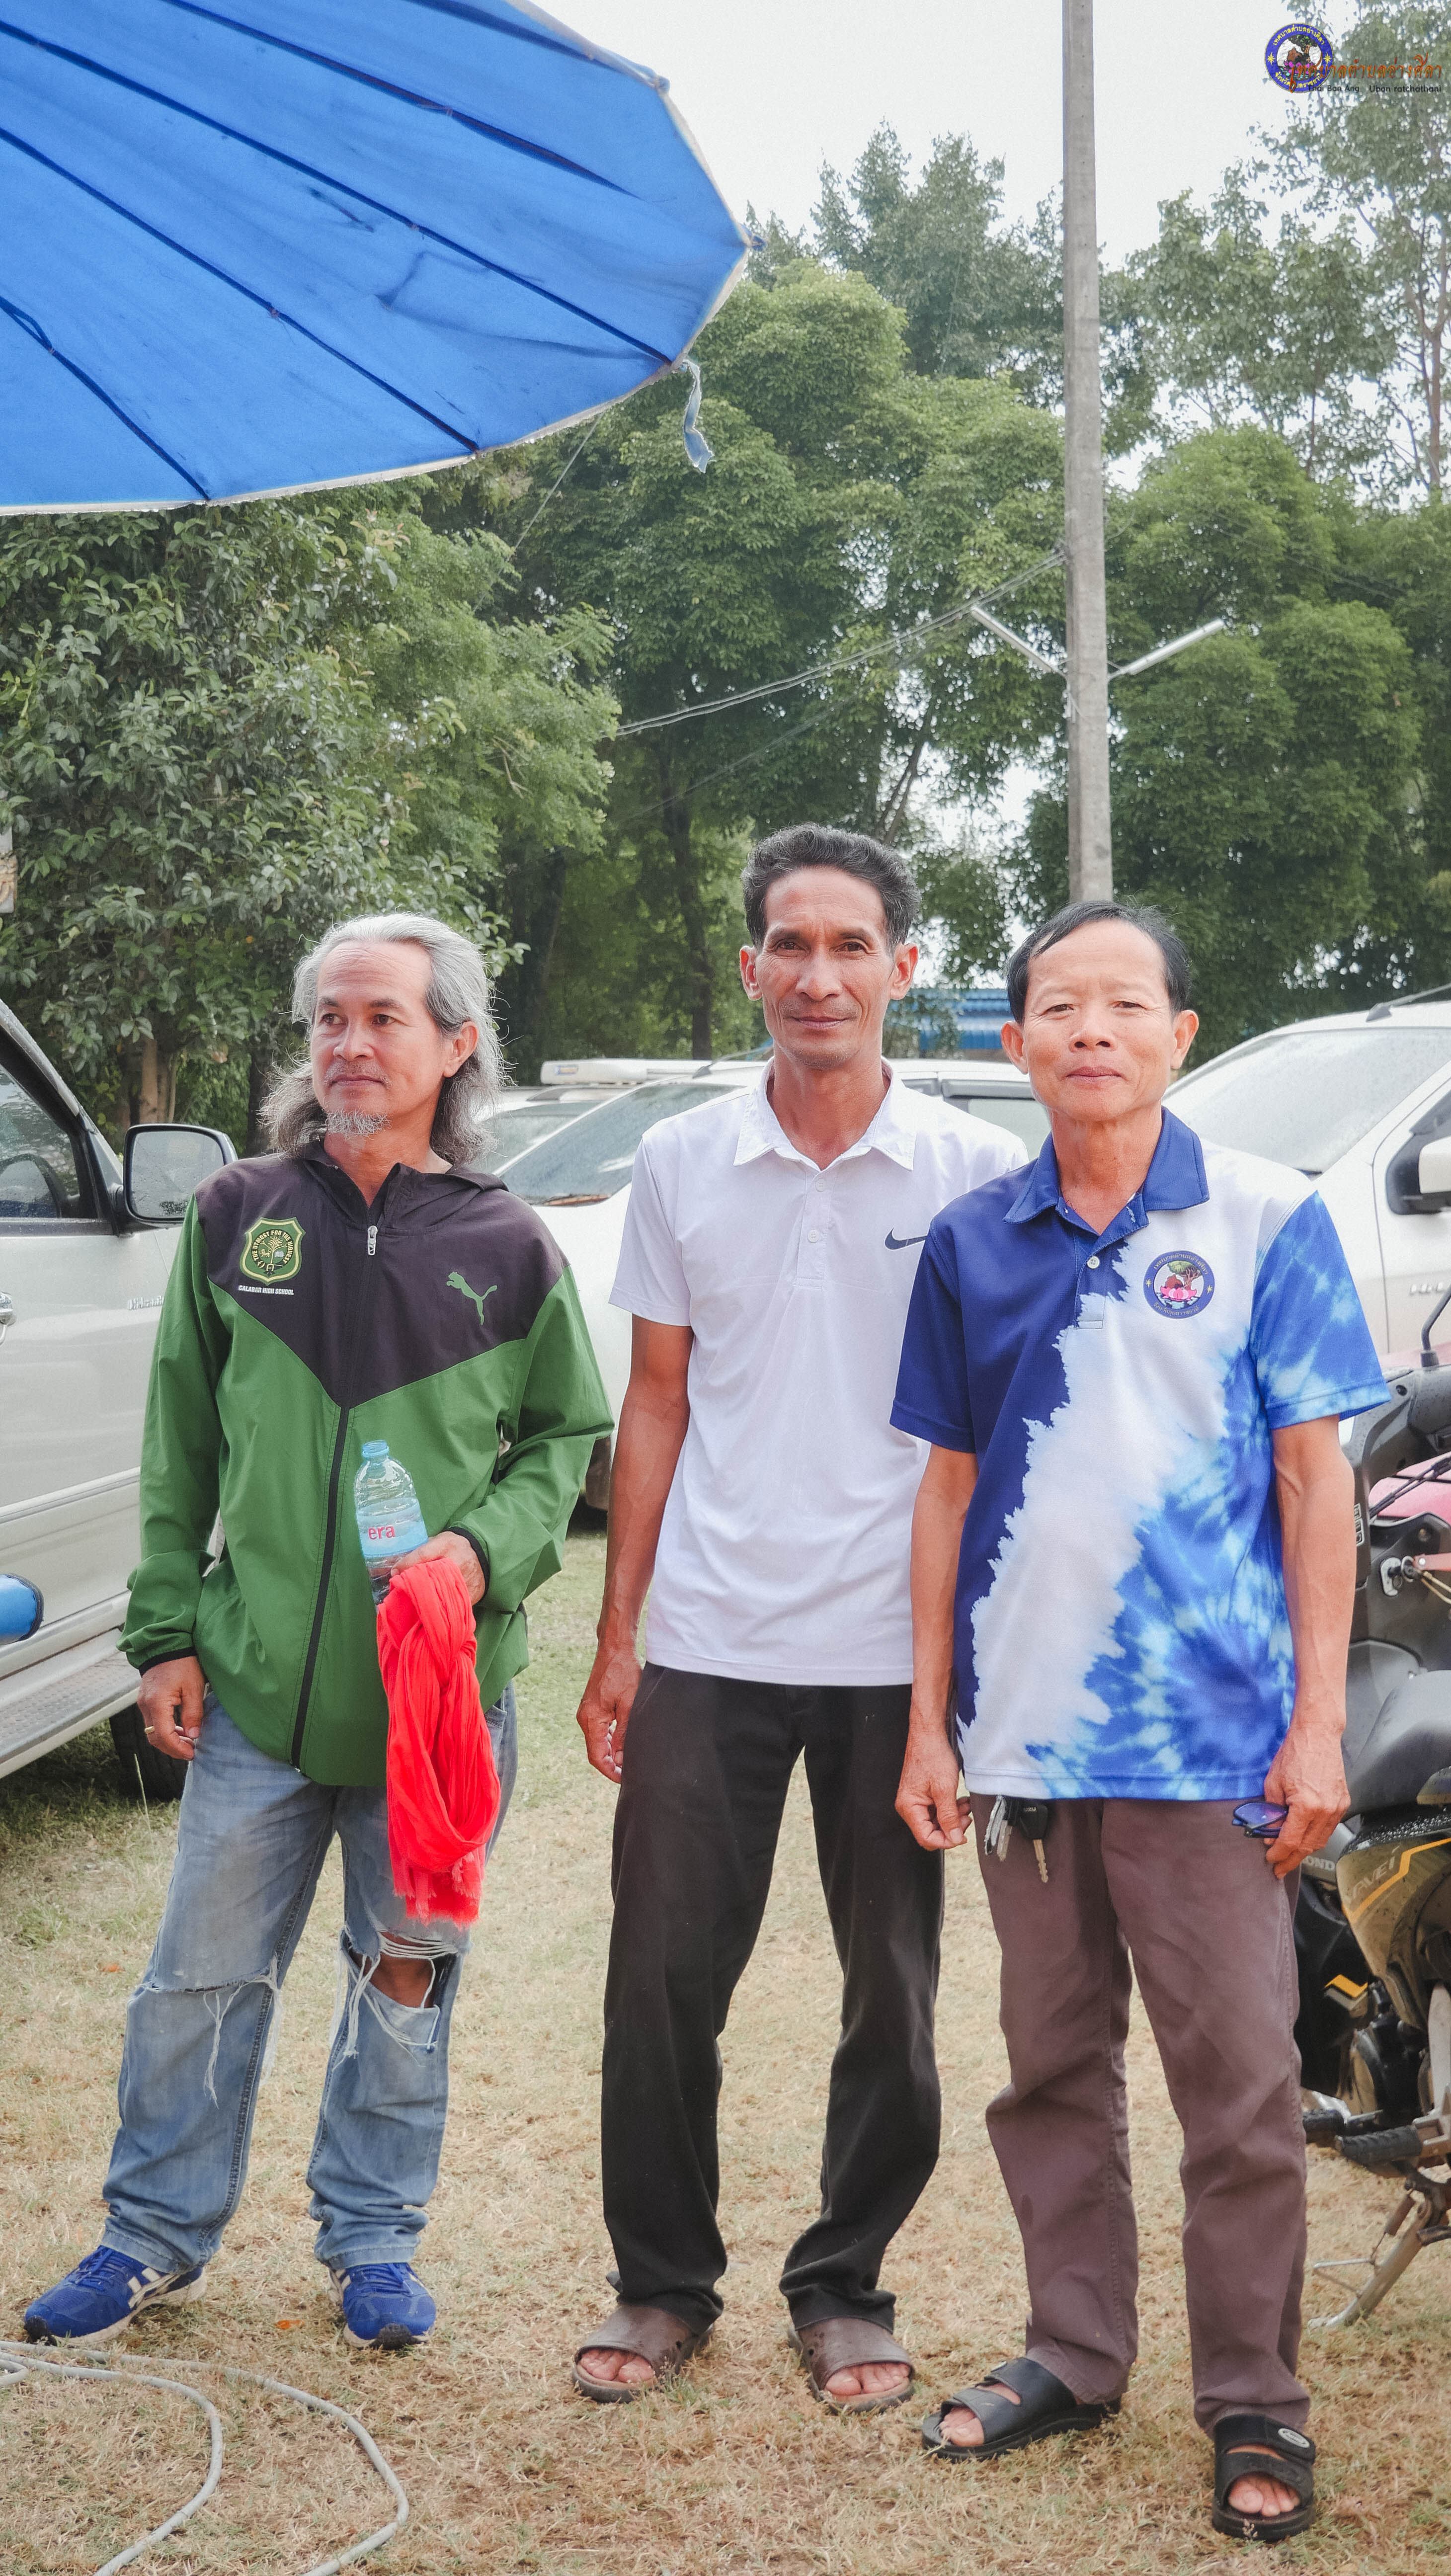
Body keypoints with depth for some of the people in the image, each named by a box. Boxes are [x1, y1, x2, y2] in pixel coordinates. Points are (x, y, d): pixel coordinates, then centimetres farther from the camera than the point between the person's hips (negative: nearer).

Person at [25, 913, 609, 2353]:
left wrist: (487, 1548, -10)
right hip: (255, 1685, 1)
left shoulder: (506, 1249, 0)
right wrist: (167, 1629, 3)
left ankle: (372, 2239, 28)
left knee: (404, 1977, 12)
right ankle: (157, 2235, 26)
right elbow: (180, 1446, 7)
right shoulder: (238, 1219, 3)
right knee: (203, 1974, 8)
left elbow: (567, 1437, 8)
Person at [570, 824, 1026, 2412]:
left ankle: (845, 2285, 26)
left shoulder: (980, 1174, -1)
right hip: (707, 1646, 2)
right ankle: (663, 2282, 23)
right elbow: (656, 1409, 10)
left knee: (892, 1997, 8)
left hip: (898, 1653, -1)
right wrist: (616, 1640, 5)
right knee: (660, 1983, 5)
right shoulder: (680, 1166, 6)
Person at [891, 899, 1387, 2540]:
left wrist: (1318, 1724, -6)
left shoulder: (1264, 1220, -2)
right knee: (1054, 2066, 14)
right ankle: (1074, 2352, 30)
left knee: (1238, 2083, 3)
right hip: (1024, 1733, 3)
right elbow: (949, 1487, 9)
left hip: (1211, 1733, -3)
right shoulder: (974, 1240, 6)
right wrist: (927, 1723, 6)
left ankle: (1254, 2404, 17)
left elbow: (1311, 1477, -2)